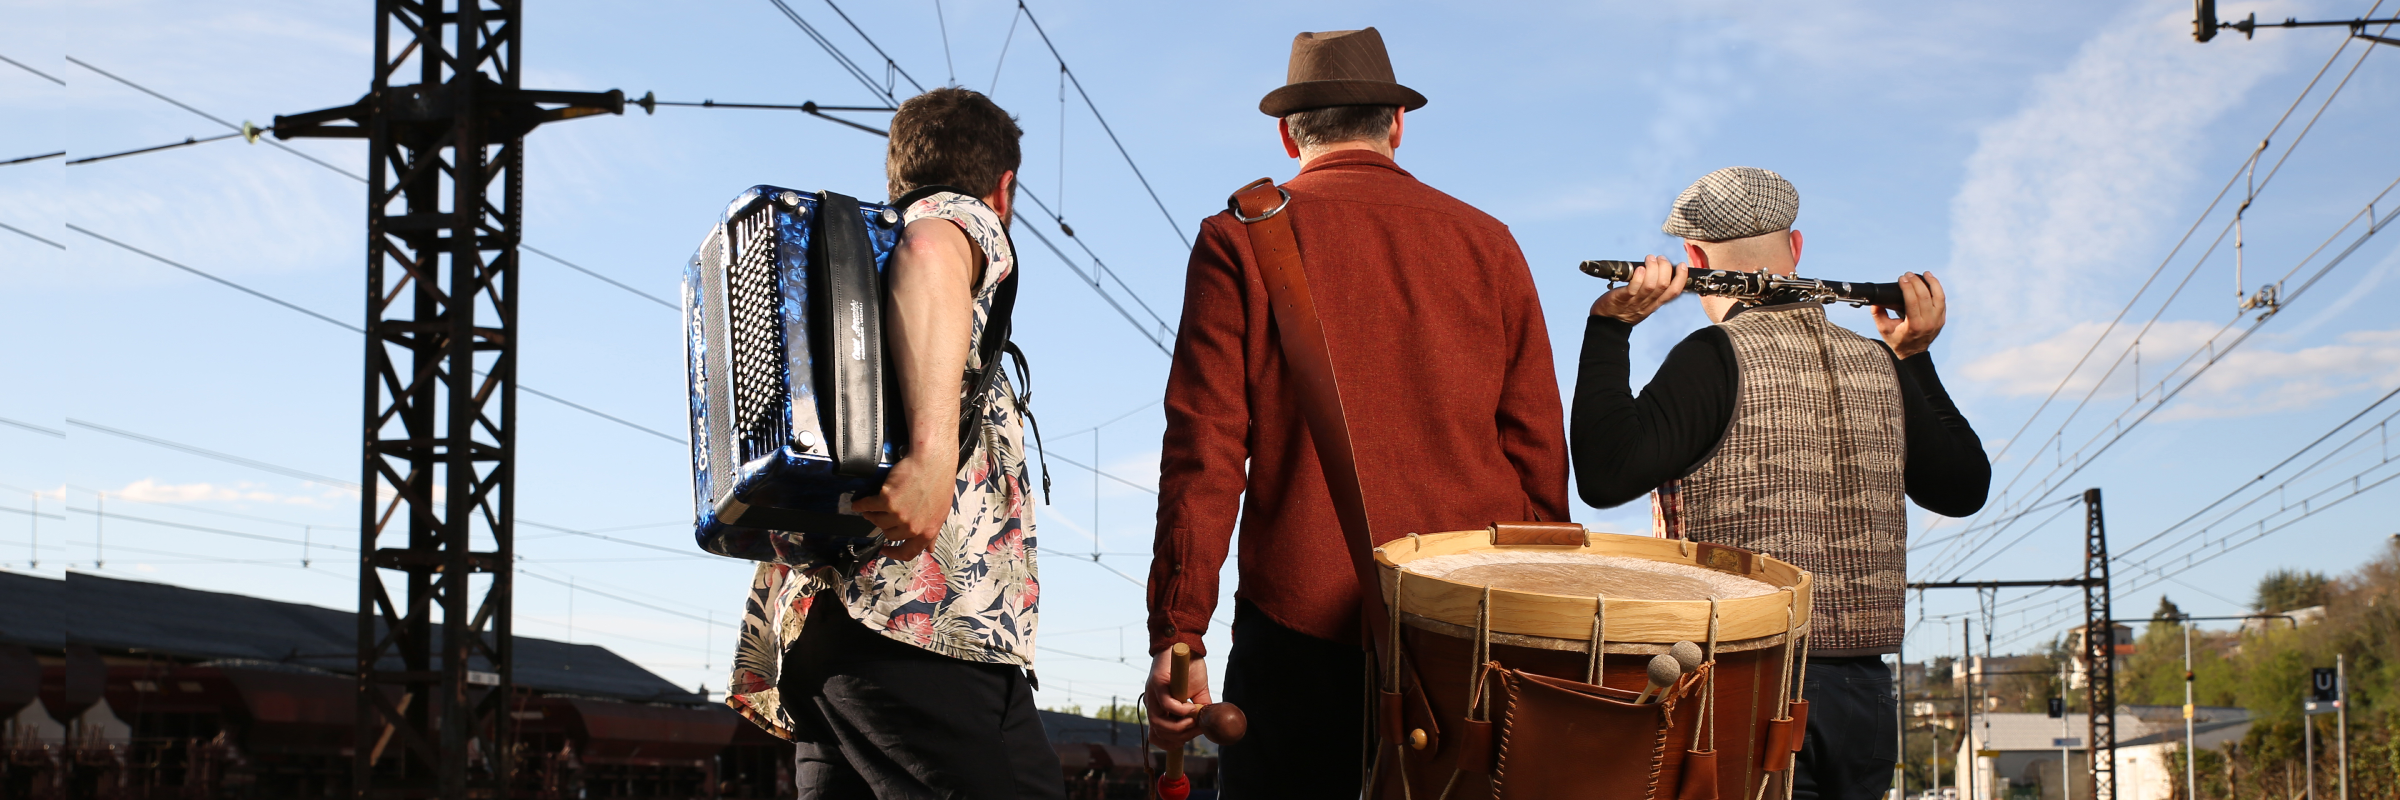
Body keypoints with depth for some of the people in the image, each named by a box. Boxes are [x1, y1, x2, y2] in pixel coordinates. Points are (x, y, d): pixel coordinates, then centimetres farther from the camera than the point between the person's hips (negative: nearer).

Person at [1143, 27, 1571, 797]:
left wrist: (1176, 639, -4)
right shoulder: (1488, 243, 9)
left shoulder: (1239, 242, 1)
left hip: (1303, 628, -3)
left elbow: (1203, 453, -6)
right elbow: (1540, 455, 9)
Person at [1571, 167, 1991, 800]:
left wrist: (1610, 327, -13)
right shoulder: (1878, 366, 8)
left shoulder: (1717, 357, -9)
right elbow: (1965, 488, 21)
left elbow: (1606, 476, -18)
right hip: (1864, 690, 6)